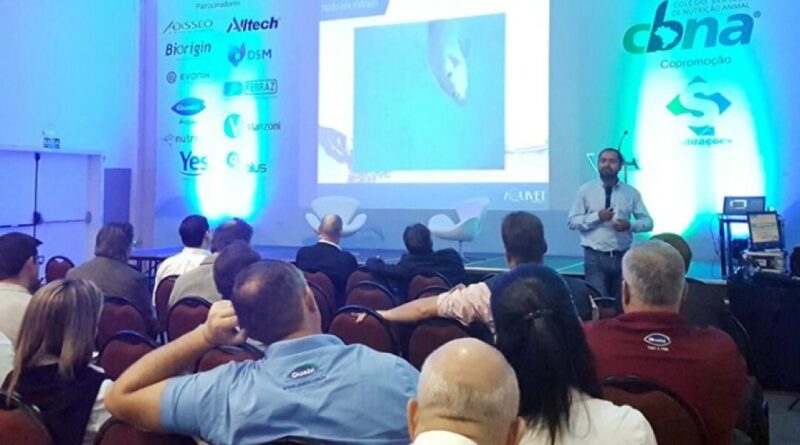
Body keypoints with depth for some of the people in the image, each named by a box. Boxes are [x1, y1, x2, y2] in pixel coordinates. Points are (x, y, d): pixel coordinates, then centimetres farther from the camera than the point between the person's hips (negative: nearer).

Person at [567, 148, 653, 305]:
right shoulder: (585, 190, 2)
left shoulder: (632, 193, 6)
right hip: (595, 257, -2)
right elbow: (572, 221, -1)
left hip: (622, 257, 2)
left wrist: (630, 225, -13)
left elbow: (648, 222, 7)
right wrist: (597, 216, -14)